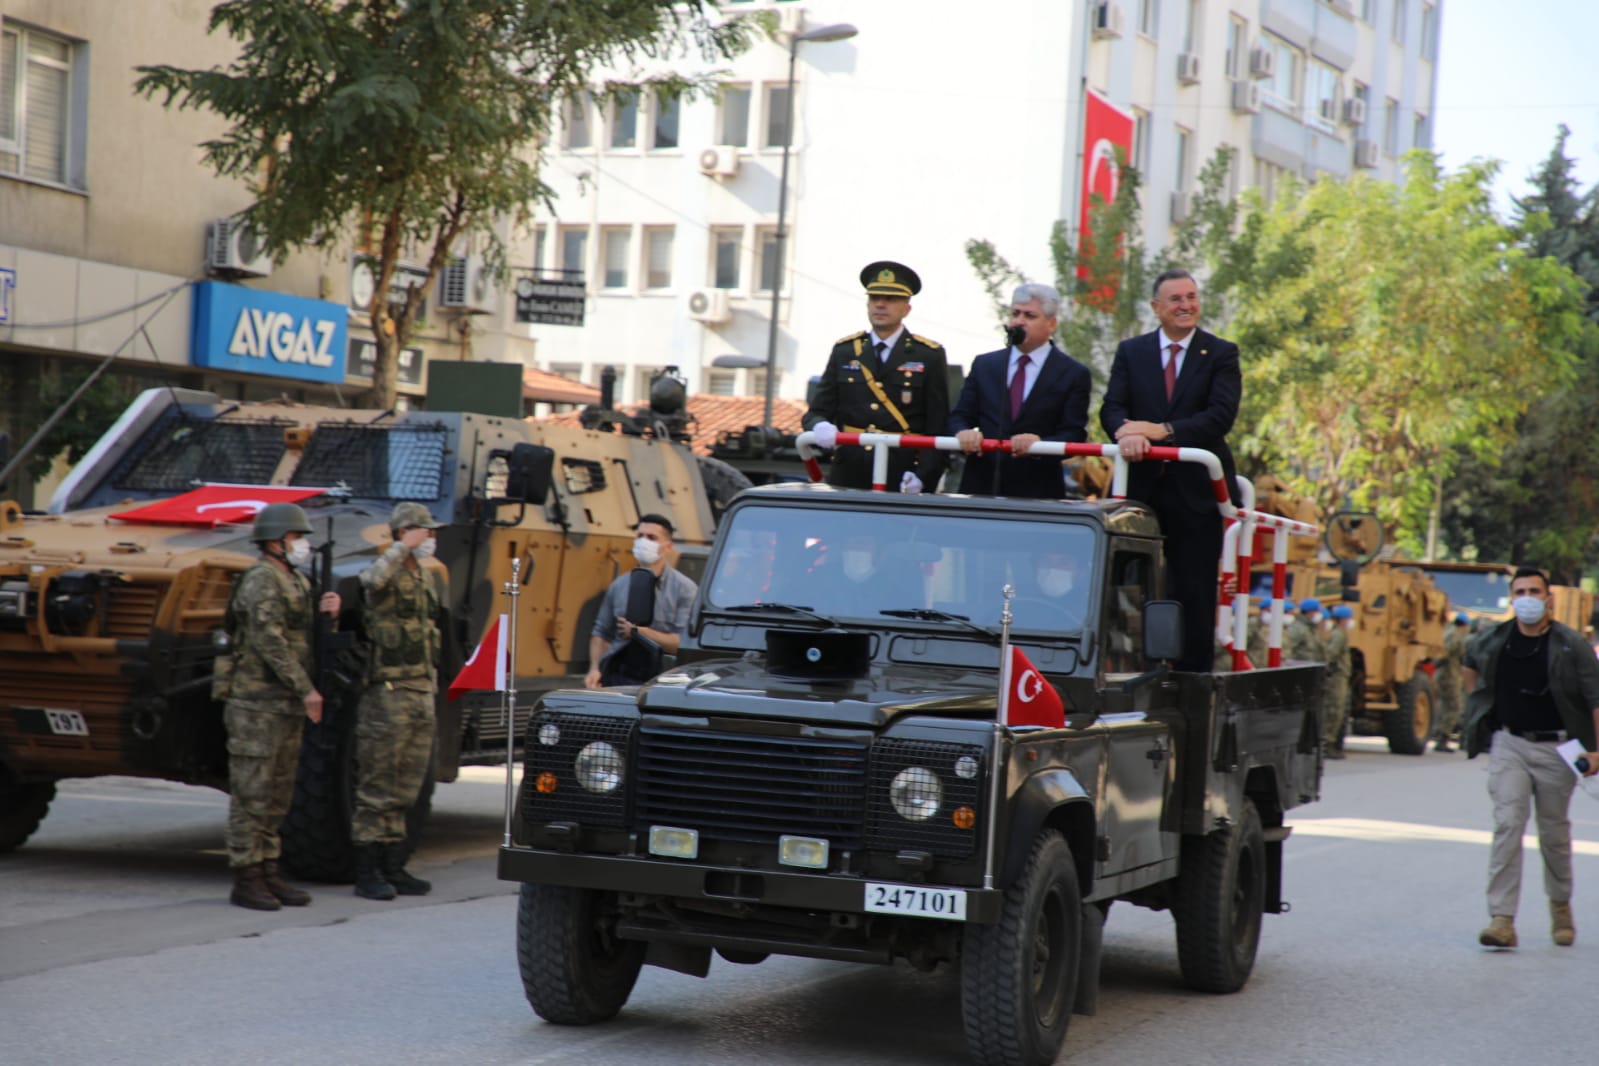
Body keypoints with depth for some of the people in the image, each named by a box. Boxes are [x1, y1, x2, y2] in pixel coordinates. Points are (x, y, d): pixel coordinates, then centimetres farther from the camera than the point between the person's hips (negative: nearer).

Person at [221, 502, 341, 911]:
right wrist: (306, 689, -22)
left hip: (287, 707, 9)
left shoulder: (296, 582, 17)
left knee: (277, 794, 12)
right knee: (251, 793, -5)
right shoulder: (261, 581, -12)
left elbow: (304, 634, 16)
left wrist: (325, 612, -3)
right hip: (256, 704, -9)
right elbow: (270, 641, -20)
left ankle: (269, 874, 18)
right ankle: (246, 880, -2)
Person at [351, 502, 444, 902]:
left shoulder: (427, 578, 16)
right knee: (376, 788, -3)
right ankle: (367, 873, 2)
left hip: (422, 693, 8)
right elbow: (372, 581, -36)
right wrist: (404, 547, -26)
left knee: (404, 791, 12)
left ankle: (393, 869, 18)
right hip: (388, 694, -8)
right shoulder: (385, 573, -9)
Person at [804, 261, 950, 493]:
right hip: (847, 480, 2)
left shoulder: (929, 356, 6)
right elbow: (818, 411, 11)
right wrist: (820, 427, -14)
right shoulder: (844, 351, 14)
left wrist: (923, 477, -14)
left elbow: (939, 426, 0)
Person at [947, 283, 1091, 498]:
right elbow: (960, 416, 12)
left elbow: (1074, 434, -4)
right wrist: (963, 433, -12)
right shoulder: (984, 364, 14)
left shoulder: (1074, 374, 3)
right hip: (980, 488, 3)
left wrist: (1039, 443, -24)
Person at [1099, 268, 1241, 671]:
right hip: (1140, 489, 2)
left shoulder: (1221, 354, 3)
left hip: (1195, 491, -2)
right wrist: (1125, 431, -27)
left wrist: (1163, 430, -23)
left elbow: (1221, 416, -11)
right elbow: (1111, 407, -3)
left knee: (1195, 594, 2)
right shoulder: (1130, 351, 10)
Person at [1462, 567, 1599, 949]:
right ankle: (1502, 920, -15)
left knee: (1555, 832, 10)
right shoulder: (1492, 641, 0)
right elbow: (1469, 664, 24)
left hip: (1555, 748, -1)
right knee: (1507, 825, -11)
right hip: (1508, 745, 1)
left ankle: (1560, 906, 34)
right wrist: (1478, 708, 19)